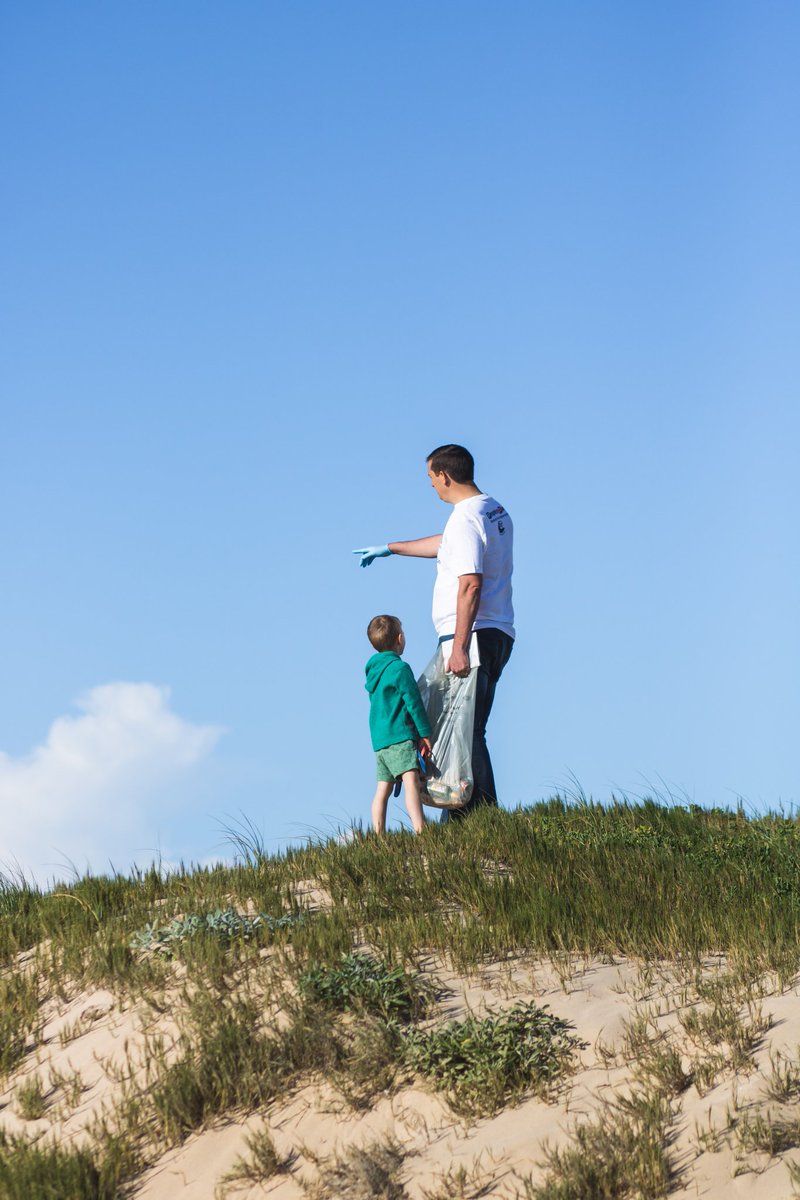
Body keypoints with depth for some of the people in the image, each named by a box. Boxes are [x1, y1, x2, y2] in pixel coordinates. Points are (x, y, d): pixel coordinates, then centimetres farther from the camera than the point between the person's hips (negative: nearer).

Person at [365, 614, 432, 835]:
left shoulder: (373, 670, 18)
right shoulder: (399, 668, -8)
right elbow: (413, 702, -10)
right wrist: (425, 734, -5)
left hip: (379, 740, 9)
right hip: (400, 736, -9)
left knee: (383, 788, 10)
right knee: (411, 781, -20)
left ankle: (379, 834, 9)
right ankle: (420, 830, -33)